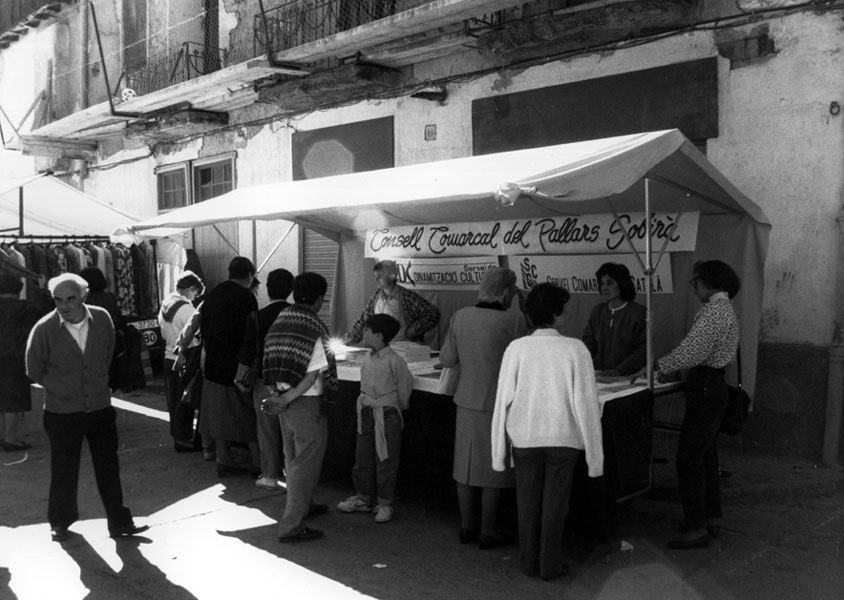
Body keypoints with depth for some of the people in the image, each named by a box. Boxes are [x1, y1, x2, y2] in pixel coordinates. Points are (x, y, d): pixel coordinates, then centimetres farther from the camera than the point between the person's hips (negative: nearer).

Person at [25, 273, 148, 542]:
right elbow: (34, 371, 0)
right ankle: (61, 523, 31)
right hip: (61, 412, -2)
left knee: (109, 467, 8)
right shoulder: (44, 329, -15)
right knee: (64, 471, 10)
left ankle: (119, 522, 20)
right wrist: (60, 388, 8)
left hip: (100, 408, 2)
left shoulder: (102, 318, -8)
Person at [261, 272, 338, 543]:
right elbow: (312, 377, -20)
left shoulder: (279, 320, 3)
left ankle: (302, 505, 44)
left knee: (292, 457, 23)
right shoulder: (315, 330, -17)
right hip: (307, 403, -8)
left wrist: (276, 395, -1)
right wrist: (285, 400, -15)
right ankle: (291, 526, 7)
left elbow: (271, 364, 2)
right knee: (306, 463, 4)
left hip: (283, 400, 8)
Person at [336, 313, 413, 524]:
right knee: (363, 457, 13)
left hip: (387, 415, -7)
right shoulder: (367, 358, 4)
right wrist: (366, 403, 16)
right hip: (366, 413, 7)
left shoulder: (394, 361, -17)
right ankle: (363, 499, 27)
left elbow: (405, 387, -6)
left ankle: (385, 504, 15)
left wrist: (398, 408, 4)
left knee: (385, 460, 3)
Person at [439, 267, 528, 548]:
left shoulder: (460, 316, -1)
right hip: (496, 404, -4)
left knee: (466, 465, 14)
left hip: (466, 401, 5)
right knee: (492, 469, 8)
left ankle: (467, 527, 27)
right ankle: (488, 531, 19)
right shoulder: (513, 320, -15)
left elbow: (447, 359, 5)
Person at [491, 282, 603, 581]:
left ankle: (529, 561, 28)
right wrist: (594, 453, -2)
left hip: (524, 435, 1)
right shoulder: (575, 349, -12)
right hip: (563, 436, -1)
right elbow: (586, 402, -10)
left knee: (527, 501, 15)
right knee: (554, 502, 12)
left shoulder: (516, 348, -9)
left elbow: (503, 400, -5)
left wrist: (499, 451, 4)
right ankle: (550, 565, 23)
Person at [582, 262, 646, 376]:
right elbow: (589, 342, 15)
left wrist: (619, 371, -16)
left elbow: (643, 351, -6)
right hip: (599, 375, 4)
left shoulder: (639, 313, -2)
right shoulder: (597, 311, 15)